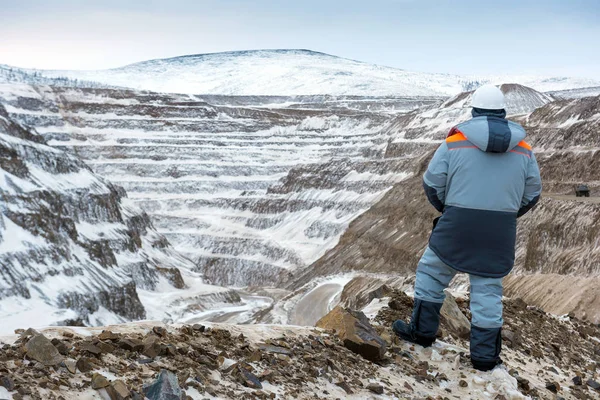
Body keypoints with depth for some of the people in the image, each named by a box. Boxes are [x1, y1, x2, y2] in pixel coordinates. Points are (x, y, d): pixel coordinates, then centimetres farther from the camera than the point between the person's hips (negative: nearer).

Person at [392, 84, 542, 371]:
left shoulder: (456, 141, -4)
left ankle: (422, 331, 24)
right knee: (488, 287, 11)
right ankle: (485, 354, 17)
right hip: (501, 232, 3)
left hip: (457, 226, -2)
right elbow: (532, 194, 11)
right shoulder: (522, 148, 5)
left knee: (432, 272, 16)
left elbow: (432, 183, -2)